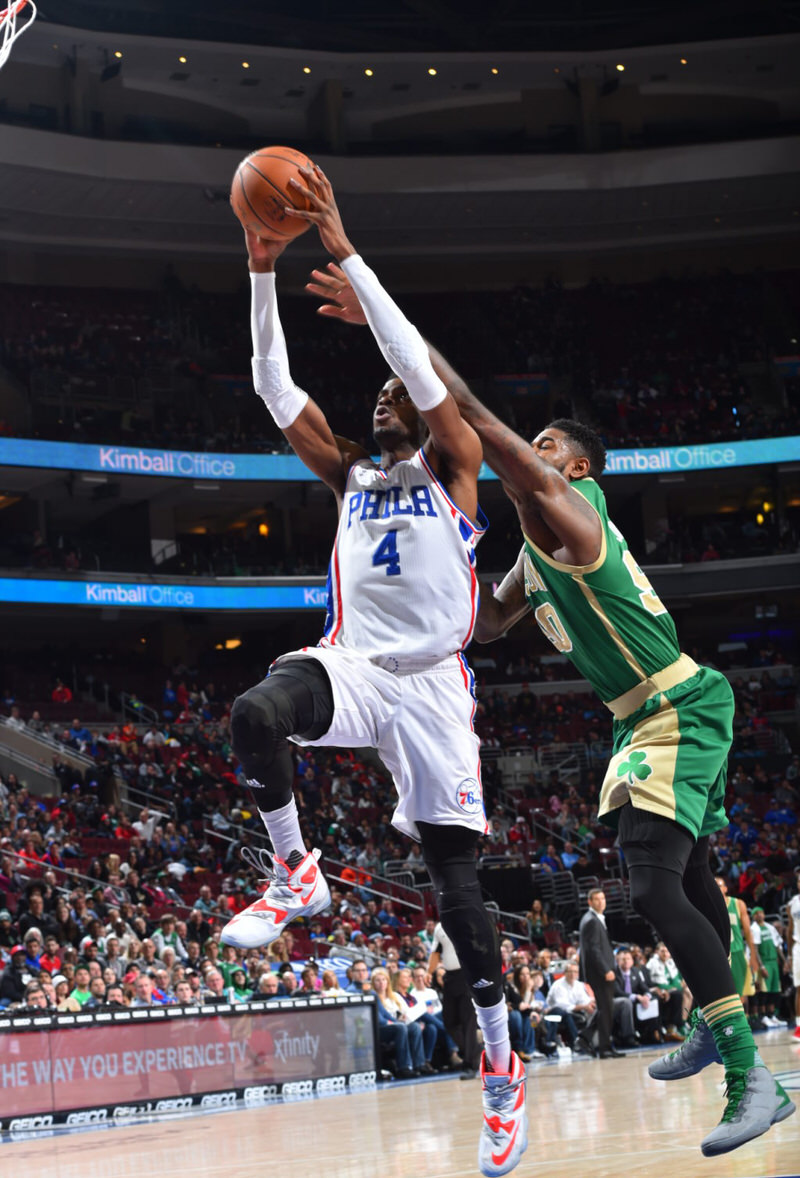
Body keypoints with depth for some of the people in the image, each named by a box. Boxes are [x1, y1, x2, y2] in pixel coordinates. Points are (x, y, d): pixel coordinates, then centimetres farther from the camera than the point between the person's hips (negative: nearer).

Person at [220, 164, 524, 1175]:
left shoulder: (454, 467, 8)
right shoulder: (350, 475, 21)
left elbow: (415, 359, -6)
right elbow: (275, 388, 13)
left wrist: (343, 252, -8)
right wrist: (264, 275, 6)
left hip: (428, 682, -3)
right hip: (350, 664, 3)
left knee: (453, 872, -6)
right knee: (254, 713, -33)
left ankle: (503, 1072, 3)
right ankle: (294, 875, -12)